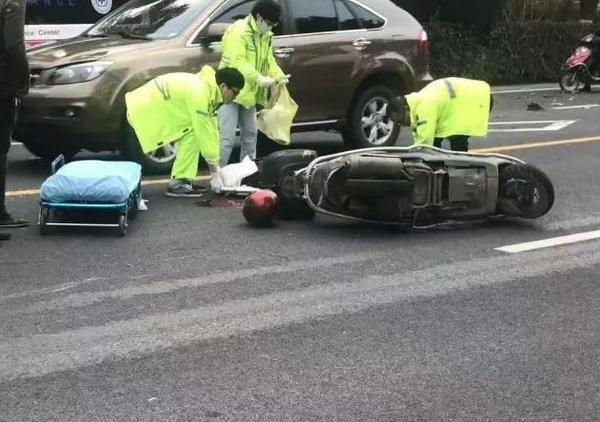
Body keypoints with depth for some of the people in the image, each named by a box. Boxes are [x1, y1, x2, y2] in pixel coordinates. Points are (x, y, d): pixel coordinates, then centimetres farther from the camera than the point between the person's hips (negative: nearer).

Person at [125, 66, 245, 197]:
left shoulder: (211, 90, 3)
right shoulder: (199, 93, -27)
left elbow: (212, 128, 7)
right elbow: (204, 134, -24)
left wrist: (216, 166, 6)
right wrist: (214, 174, -18)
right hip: (148, 109, -10)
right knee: (192, 132, -17)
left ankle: (183, 180, 9)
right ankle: (177, 183, -13)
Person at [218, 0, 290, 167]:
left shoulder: (265, 36, 11)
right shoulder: (238, 32, -19)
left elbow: (268, 60, 11)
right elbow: (237, 62, -28)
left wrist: (279, 76, -9)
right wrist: (258, 78, -37)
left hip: (248, 94, 9)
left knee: (250, 135, 17)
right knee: (227, 138, -12)